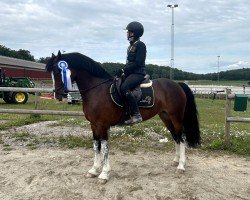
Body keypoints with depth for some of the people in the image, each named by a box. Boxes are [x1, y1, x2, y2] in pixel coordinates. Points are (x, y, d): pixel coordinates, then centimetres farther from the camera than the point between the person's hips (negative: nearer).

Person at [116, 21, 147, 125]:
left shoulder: (140, 45, -9)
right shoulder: (131, 46, 18)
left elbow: (138, 62, -17)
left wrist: (123, 70, -18)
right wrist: (123, 70, 6)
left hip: (138, 73, -10)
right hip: (130, 72, 10)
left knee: (124, 87, -32)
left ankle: (136, 115, -30)